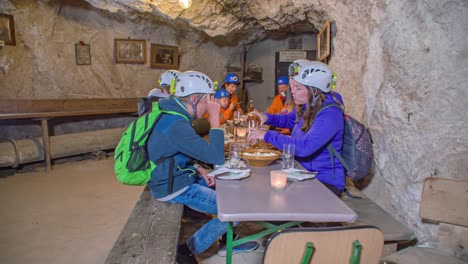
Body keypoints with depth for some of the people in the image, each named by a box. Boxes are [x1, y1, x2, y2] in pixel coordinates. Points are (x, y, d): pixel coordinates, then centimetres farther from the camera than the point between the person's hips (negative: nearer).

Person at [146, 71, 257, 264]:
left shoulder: (173, 114, 2)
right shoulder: (176, 125, -30)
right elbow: (217, 157, -29)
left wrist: (197, 169, 0)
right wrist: (215, 119, -24)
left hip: (174, 177, 10)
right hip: (175, 189, -10)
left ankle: (225, 235, 31)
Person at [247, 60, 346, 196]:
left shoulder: (329, 115, -25)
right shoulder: (307, 106, 1)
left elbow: (305, 147, -36)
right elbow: (290, 119, 21)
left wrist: (268, 135, -29)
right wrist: (267, 118, 2)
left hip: (326, 181, -7)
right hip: (304, 173, 7)